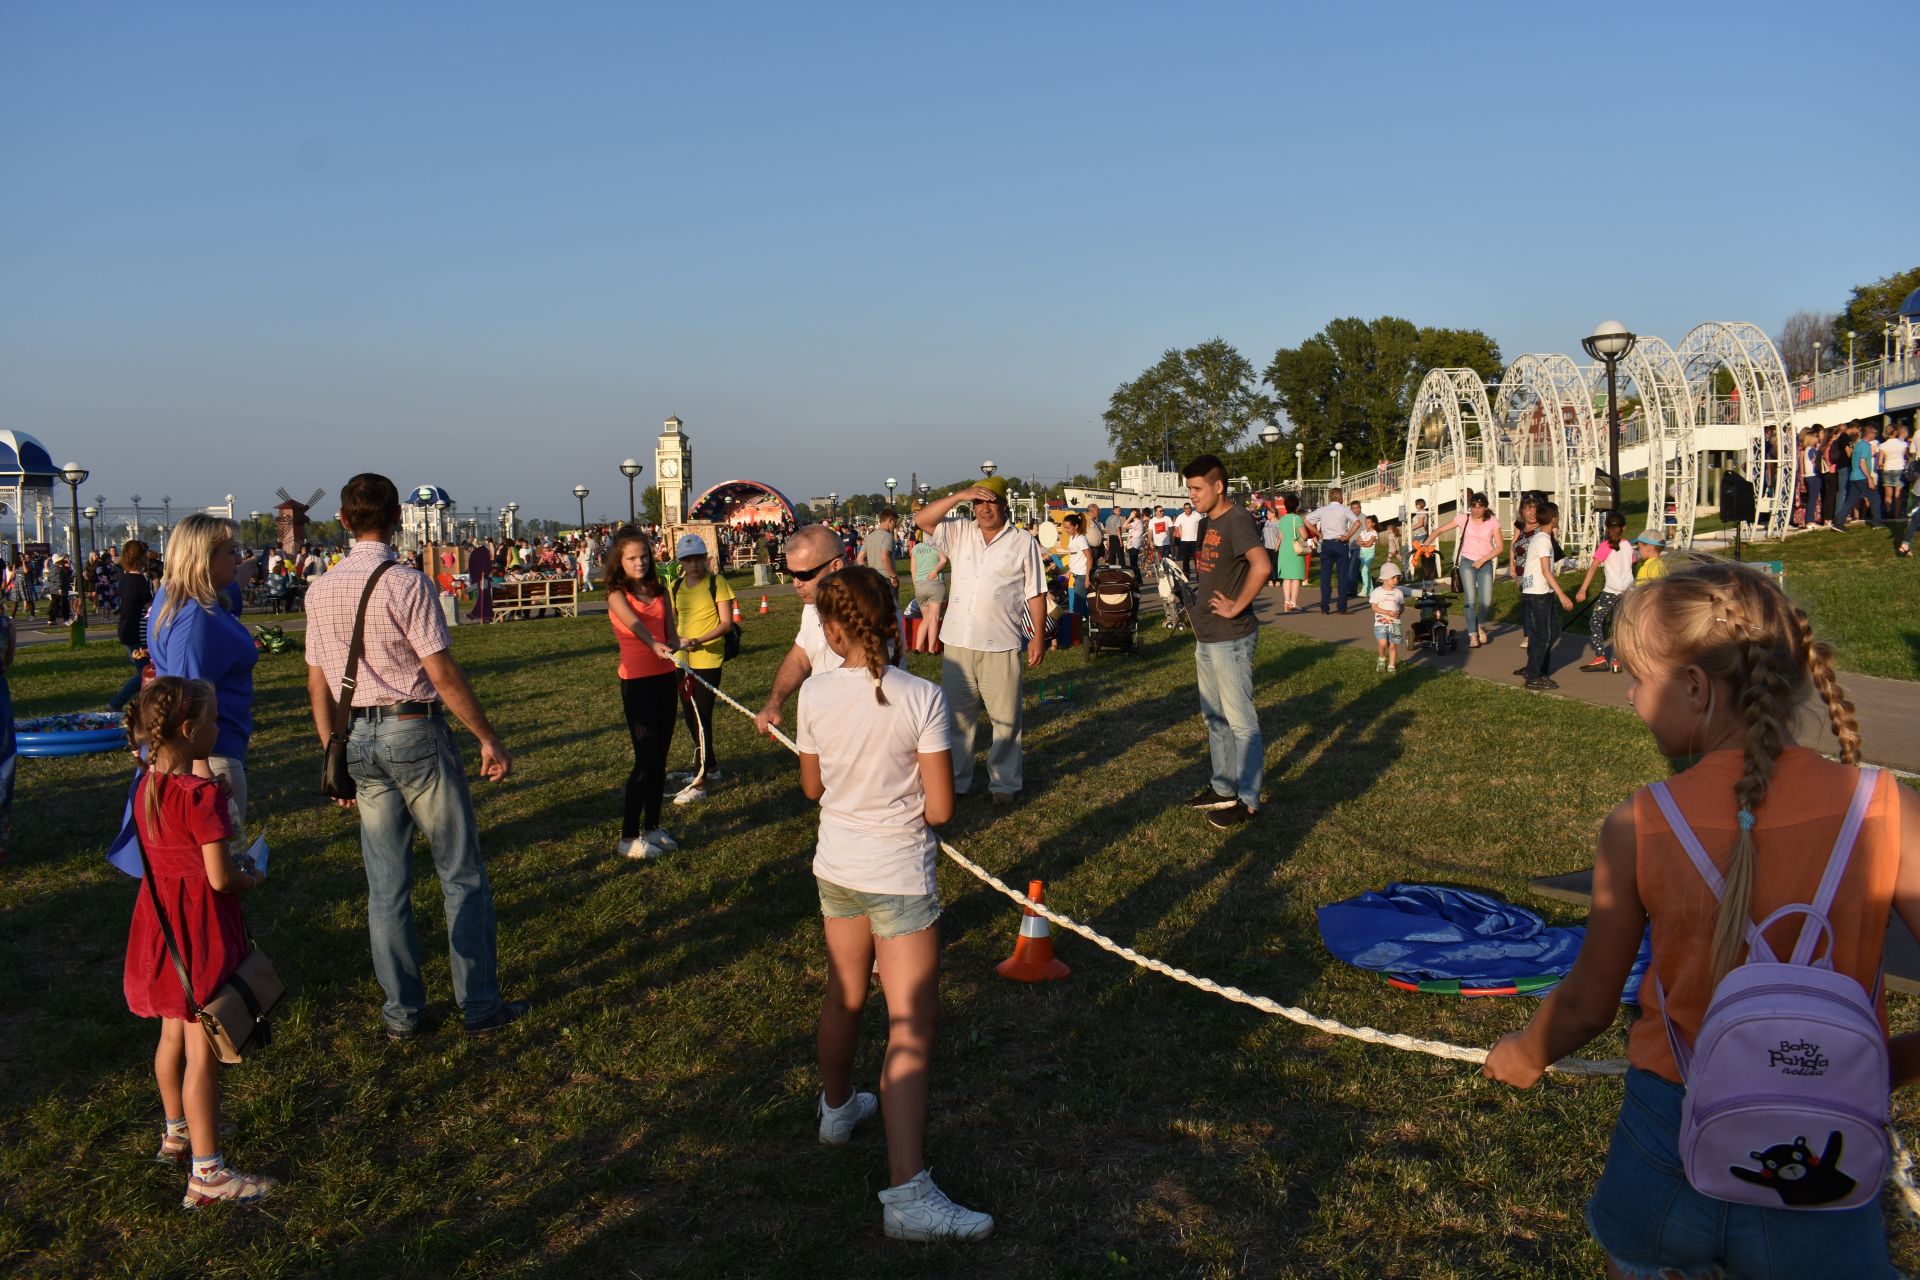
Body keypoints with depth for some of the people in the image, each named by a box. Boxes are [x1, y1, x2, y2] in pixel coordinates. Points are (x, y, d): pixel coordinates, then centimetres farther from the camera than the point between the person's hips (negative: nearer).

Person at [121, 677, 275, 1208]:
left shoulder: (148, 786, 3)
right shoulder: (202, 794, -23)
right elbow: (221, 879, -21)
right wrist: (254, 878, -3)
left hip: (160, 922, 9)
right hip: (201, 931, -9)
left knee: (174, 1034, 25)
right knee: (202, 1053, -3)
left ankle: (177, 1133, 43)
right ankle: (207, 1174, 4)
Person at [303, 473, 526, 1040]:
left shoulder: (321, 591, 6)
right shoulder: (406, 583, -13)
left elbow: (318, 685, 10)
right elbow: (444, 674, -15)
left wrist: (336, 758, 18)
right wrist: (490, 740, -8)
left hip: (358, 739, 6)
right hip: (415, 732, -6)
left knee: (386, 884, 12)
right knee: (463, 875, 5)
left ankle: (402, 1012, 19)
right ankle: (480, 1004, 10)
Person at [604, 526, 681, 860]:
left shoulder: (659, 592, 10)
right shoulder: (616, 594, -7)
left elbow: (670, 634, 11)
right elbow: (634, 623, -26)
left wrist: (679, 660, -5)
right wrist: (654, 645, -44)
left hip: (665, 678, 6)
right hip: (637, 681, -5)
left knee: (660, 757, 11)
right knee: (646, 760, -7)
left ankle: (652, 826, 24)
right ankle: (628, 837, 2)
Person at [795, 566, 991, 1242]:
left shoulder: (815, 693, -7)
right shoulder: (921, 698, -17)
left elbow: (812, 786, 7)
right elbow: (940, 808, -15)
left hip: (836, 867, 5)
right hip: (899, 875, -4)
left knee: (844, 995, 25)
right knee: (911, 1026, -3)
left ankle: (838, 1105, 49)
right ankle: (907, 1193, -7)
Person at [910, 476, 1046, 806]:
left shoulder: (1023, 543, 1)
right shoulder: (959, 534, 7)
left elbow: (1036, 593, 1)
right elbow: (922, 519, -4)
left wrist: (1039, 636, -4)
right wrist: (959, 496, -12)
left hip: (1001, 645, -3)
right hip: (957, 642, 3)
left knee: (1005, 717, 3)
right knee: (957, 714, 12)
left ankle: (1005, 782, 16)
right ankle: (956, 779, 25)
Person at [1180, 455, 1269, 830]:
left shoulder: (1237, 520, -17)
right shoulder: (1207, 522, 12)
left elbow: (1260, 566, -33)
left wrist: (1235, 608, -24)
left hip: (1230, 638, -10)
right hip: (1206, 637, 10)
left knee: (1240, 720, -1)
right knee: (1214, 717, 18)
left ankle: (1248, 801, 7)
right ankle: (1223, 788, 30)